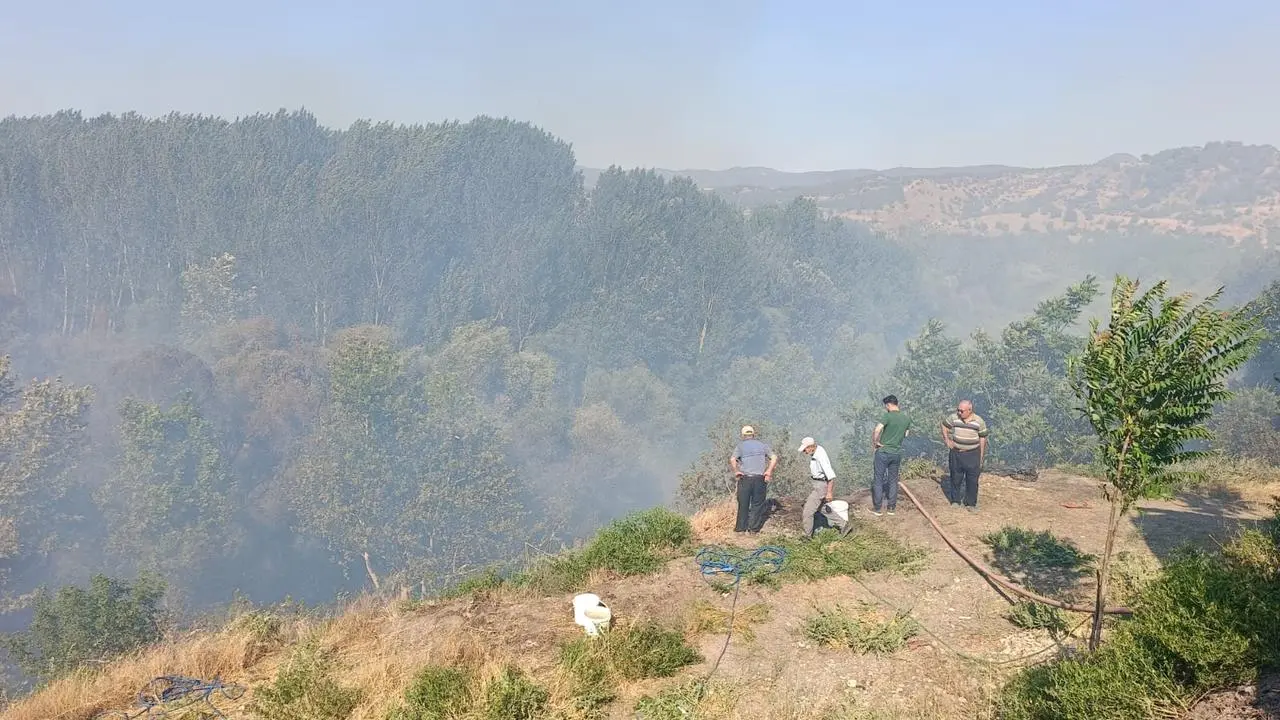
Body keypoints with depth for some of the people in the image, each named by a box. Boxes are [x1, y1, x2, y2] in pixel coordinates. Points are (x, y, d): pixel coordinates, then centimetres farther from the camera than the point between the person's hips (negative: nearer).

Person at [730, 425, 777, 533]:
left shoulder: (740, 446, -1)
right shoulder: (762, 445, 7)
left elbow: (732, 459, -16)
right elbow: (774, 457, 0)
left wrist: (736, 471, -5)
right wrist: (769, 471, 2)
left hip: (745, 479, -1)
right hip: (760, 479, 1)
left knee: (743, 504, 10)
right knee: (757, 504, 10)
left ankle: (741, 527, 17)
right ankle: (754, 528, 14)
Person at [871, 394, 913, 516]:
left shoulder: (887, 416, -16)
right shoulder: (907, 418, 3)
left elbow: (877, 430, -29)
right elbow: (906, 435, 14)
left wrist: (875, 442, -14)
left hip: (883, 452, -5)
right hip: (897, 453, 5)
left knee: (878, 480, 5)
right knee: (893, 480, 15)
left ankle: (877, 508, 9)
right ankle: (892, 507, 21)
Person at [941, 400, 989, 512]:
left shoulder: (979, 421, -9)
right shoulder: (954, 417, -7)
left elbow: (982, 439, -2)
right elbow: (944, 425, 13)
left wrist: (981, 458, -1)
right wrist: (947, 440, 4)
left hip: (972, 454, -1)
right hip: (956, 453, 1)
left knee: (972, 481, 4)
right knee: (956, 478, 10)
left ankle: (971, 504, 15)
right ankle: (955, 501, 24)